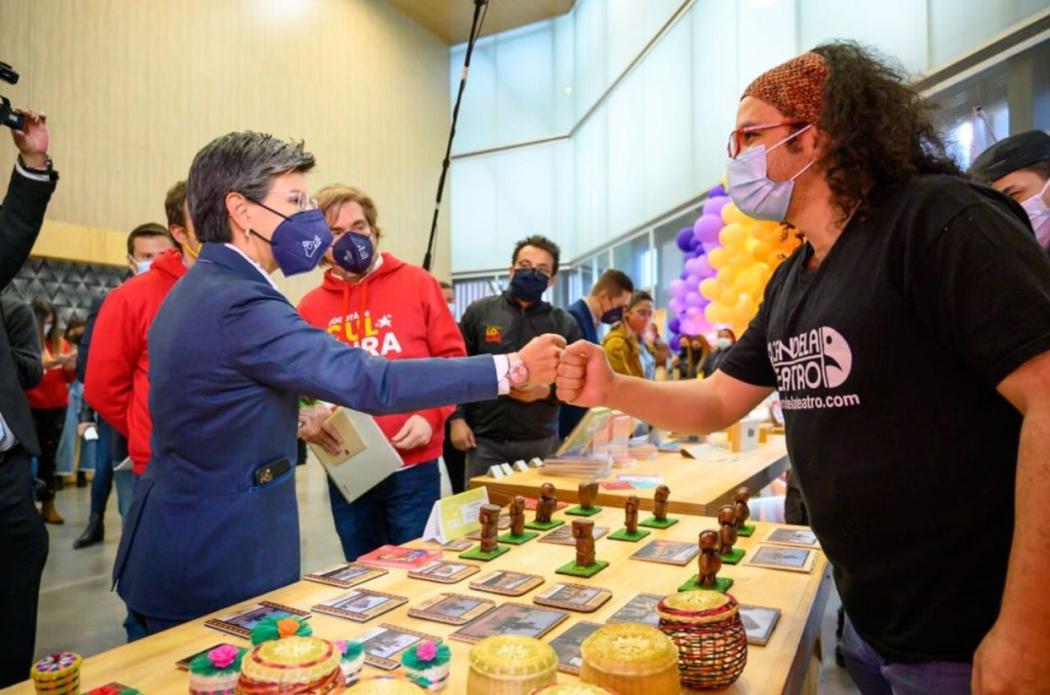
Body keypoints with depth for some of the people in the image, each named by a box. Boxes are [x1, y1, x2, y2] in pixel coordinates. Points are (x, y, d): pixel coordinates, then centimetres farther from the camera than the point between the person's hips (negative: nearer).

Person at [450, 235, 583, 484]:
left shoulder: (565, 324, 6)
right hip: (485, 440, -1)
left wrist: (547, 391, -13)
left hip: (540, 443, 1)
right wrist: (457, 419, -5)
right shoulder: (479, 312, 4)